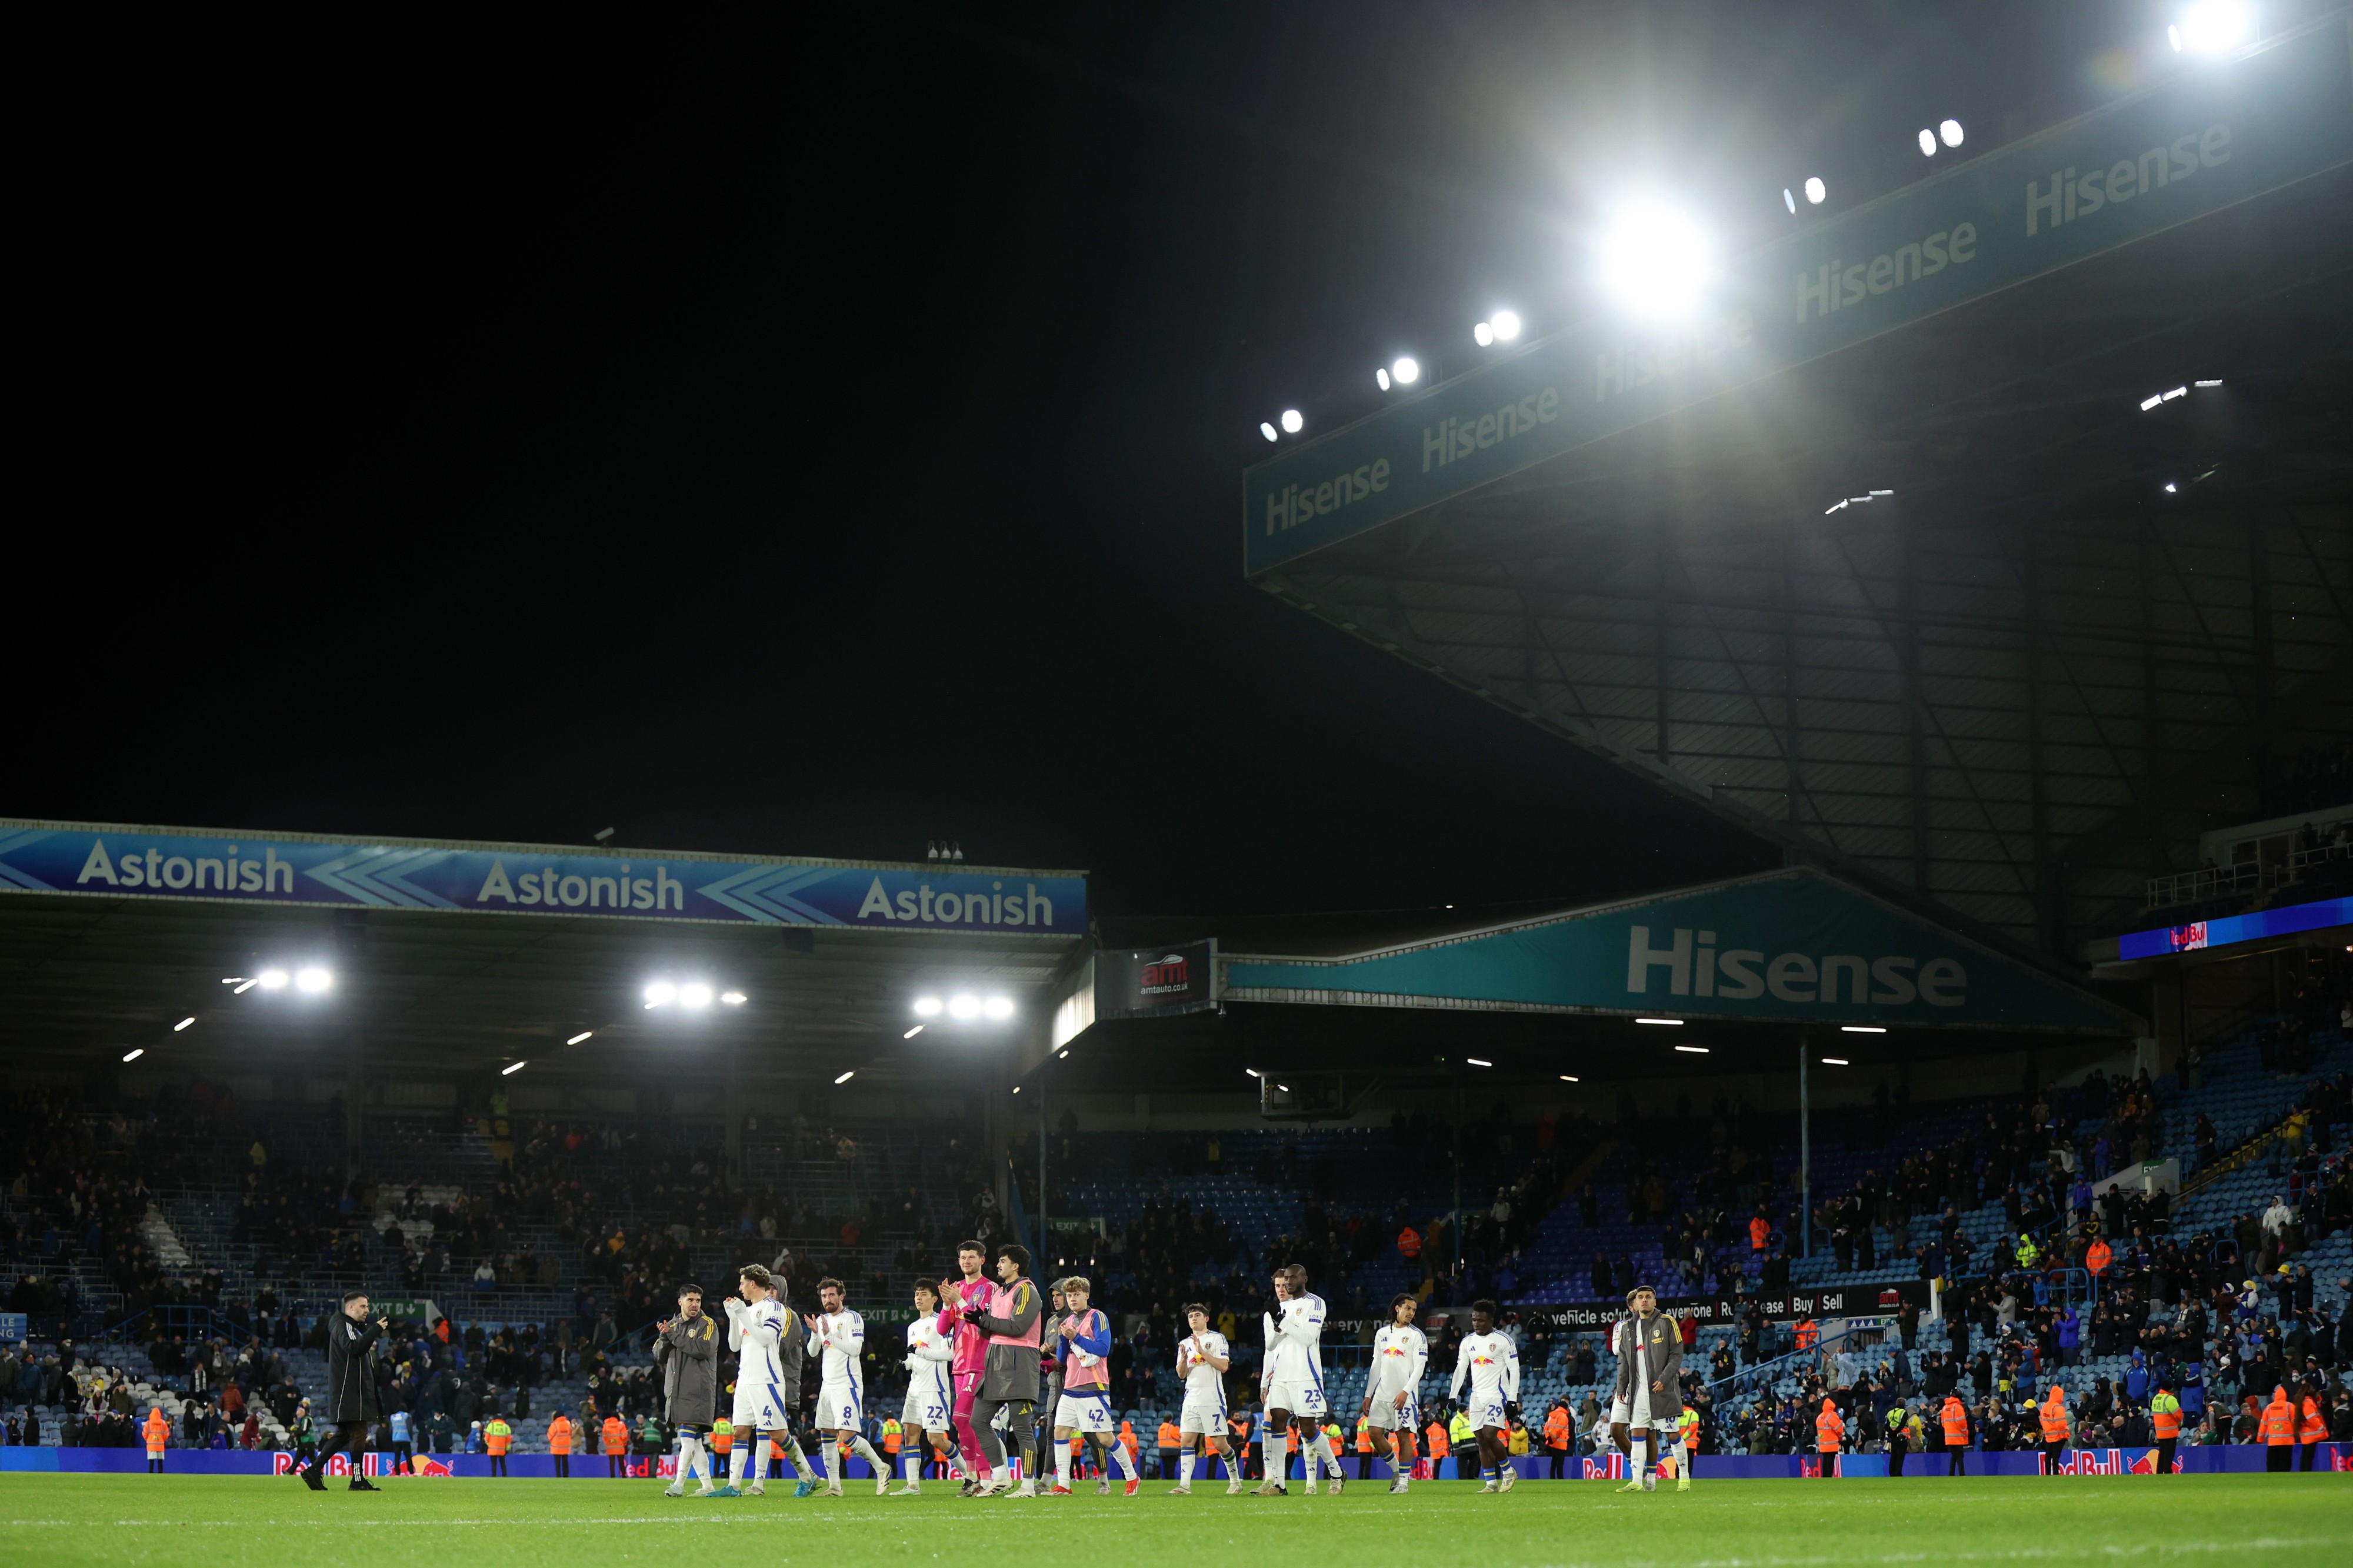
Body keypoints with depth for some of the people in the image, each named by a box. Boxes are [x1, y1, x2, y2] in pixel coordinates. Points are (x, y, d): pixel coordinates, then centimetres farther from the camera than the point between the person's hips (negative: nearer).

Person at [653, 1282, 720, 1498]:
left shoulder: (707, 1324, 1)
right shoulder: (672, 1325, 20)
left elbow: (703, 1349, -16)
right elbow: (659, 1356, 15)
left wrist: (673, 1336, -11)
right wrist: (664, 1338, -5)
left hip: (698, 1389, -7)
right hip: (675, 1390, 7)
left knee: (687, 1437, -14)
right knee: (693, 1441, 5)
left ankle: (678, 1484, -16)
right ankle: (708, 1486, 7)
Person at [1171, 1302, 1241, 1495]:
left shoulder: (1217, 1338, 0)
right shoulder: (1185, 1343, 17)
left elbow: (1223, 1366, -10)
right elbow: (1181, 1374, 13)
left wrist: (1202, 1352, -16)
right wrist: (1183, 1359, -8)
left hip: (1213, 1398, -5)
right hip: (1191, 1398, 5)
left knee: (1220, 1444, -3)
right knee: (1187, 1440, -7)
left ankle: (1235, 1480, 15)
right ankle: (1184, 1485, -10)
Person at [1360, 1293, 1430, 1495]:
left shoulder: (1416, 1336, 0)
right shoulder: (1382, 1334, 14)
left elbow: (1419, 1368, -8)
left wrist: (1405, 1392, -19)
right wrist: (1368, 1395, 12)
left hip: (1405, 1394, -5)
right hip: (1382, 1393, 5)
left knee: (1403, 1435, -6)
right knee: (1374, 1432, -1)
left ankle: (1403, 1480, 0)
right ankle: (1396, 1469, 17)